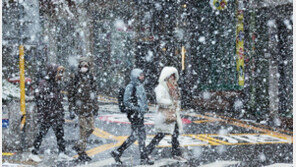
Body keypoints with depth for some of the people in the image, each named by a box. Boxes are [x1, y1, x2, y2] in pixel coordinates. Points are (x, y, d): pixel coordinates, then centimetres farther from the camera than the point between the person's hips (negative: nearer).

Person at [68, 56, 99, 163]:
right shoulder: (75, 77, -5)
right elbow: (71, 94, -4)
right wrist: (71, 109, -7)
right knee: (84, 129, -7)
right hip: (81, 107, -6)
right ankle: (81, 154, 2)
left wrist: (95, 107, 18)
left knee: (90, 128, 9)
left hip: (89, 108, 6)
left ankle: (78, 146, 26)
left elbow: (95, 93, 20)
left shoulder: (91, 77, 11)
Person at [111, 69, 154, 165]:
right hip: (134, 114, -9)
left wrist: (145, 106, 9)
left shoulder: (140, 86, 14)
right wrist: (137, 109, -21)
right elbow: (126, 102, -18)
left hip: (140, 114, 9)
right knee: (135, 135, -8)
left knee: (142, 135, 10)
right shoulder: (130, 87, -14)